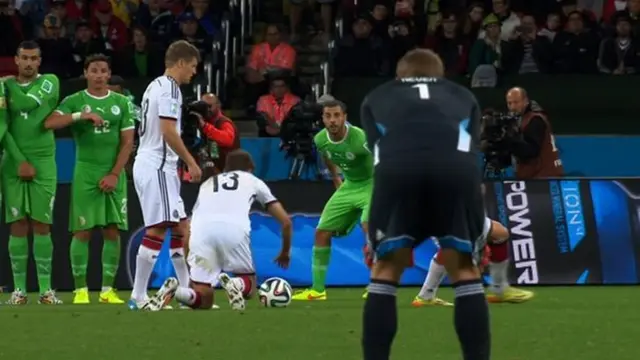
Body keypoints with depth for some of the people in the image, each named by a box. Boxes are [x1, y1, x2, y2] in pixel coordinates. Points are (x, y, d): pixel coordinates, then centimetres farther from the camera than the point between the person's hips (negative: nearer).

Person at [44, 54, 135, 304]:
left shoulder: (121, 102, 8)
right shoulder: (74, 101, 2)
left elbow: (127, 142, 5)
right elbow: (50, 123, -14)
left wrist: (114, 174, -6)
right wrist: (82, 116, -26)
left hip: (114, 174, 2)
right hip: (85, 173, -2)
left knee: (112, 230, 1)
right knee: (82, 230, -5)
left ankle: (108, 289, 6)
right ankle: (80, 290, -1)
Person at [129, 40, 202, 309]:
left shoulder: (155, 86, 19)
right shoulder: (170, 88, -12)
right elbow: (168, 131, -20)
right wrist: (192, 163, -14)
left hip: (148, 164, 11)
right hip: (157, 167, -11)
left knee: (179, 228, 14)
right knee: (157, 230, -11)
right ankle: (138, 297, -13)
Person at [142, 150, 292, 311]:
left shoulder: (208, 183, 38)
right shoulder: (253, 180, 32)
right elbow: (286, 221, 31)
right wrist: (285, 252, 47)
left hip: (201, 229, 2)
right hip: (234, 228, -2)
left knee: (202, 301, 10)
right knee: (248, 284, 20)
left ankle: (172, 290, -24)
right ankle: (235, 285, -17)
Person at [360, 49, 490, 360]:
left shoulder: (377, 98, 37)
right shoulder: (463, 96, 39)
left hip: (396, 167, 0)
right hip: (457, 165, 0)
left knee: (386, 270, 18)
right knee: (465, 270, 17)